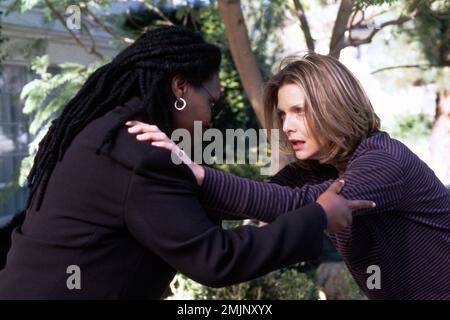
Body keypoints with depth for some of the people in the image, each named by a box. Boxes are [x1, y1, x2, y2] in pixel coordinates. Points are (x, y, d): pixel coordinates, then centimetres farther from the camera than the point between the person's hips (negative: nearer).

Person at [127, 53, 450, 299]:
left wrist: (196, 173, -44)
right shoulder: (314, 168, -1)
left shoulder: (386, 161, -24)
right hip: (394, 294, 6)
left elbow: (301, 206, -37)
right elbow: (267, 198, -15)